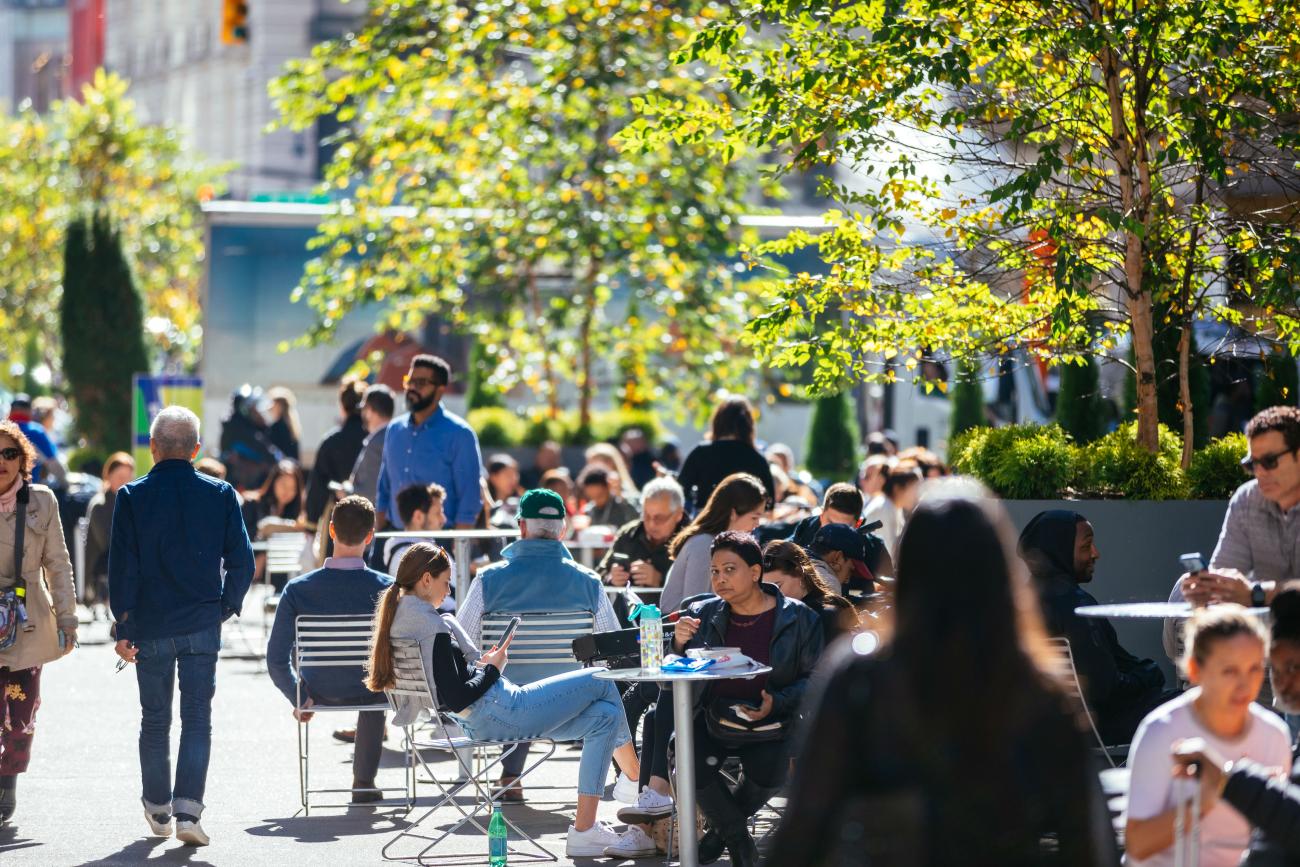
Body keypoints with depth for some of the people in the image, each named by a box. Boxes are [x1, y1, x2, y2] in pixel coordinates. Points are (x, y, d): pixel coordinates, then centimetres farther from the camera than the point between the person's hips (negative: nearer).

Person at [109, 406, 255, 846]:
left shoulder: (132, 496, -5)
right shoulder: (220, 494, -2)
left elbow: (122, 567, -5)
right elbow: (241, 560, -1)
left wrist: (123, 627, -1)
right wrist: (228, 605, 14)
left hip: (151, 627, 0)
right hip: (203, 625, 0)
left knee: (155, 719, 13)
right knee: (197, 718, 1)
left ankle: (158, 809, 23)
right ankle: (188, 810, -12)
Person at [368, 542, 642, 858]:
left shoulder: (398, 619, 9)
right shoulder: (434, 627, -21)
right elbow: (456, 698, -23)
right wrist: (492, 669, -8)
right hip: (500, 712, -11)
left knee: (604, 716, 11)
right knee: (601, 682, 3)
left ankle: (584, 829, 6)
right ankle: (637, 778, 25)